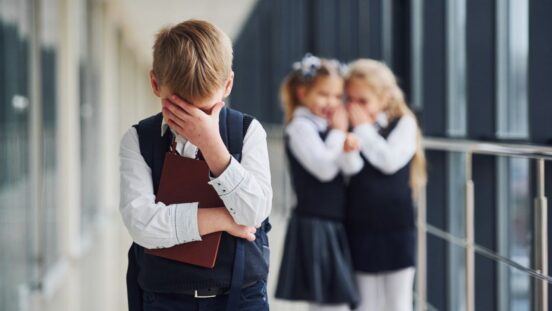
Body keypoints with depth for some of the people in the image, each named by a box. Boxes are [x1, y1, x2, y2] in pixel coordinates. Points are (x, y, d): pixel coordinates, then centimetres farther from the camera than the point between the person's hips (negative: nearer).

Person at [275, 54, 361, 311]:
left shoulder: (328, 126, 13)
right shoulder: (301, 126, -11)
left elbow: (351, 168, 4)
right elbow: (324, 168, -20)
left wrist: (348, 146, -16)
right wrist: (338, 133, -8)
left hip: (331, 228, 9)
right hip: (315, 228, -9)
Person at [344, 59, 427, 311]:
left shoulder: (403, 124, -3)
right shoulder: (350, 129, 3)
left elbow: (390, 160, -19)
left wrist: (363, 128, -14)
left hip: (396, 231, -2)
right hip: (360, 230, 2)